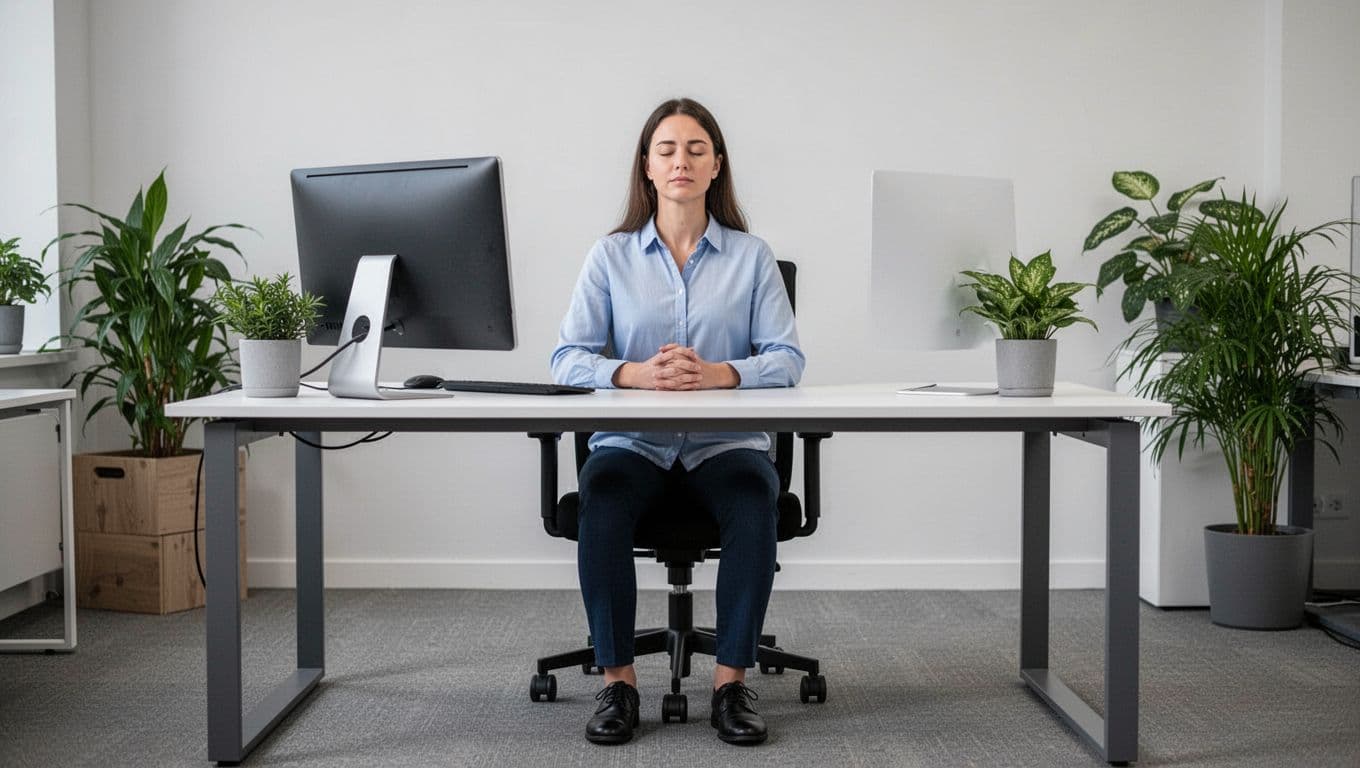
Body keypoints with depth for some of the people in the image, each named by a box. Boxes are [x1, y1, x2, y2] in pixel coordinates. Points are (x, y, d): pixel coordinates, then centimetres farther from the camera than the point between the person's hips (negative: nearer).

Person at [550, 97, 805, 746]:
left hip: (725, 442, 0)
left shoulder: (751, 256, 8)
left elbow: (787, 359, -1)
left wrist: (715, 373, -21)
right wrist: (636, 373, -21)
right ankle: (617, 680, -20)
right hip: (633, 442, 0)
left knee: (754, 499, -32)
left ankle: (732, 679, -21)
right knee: (602, 498, -32)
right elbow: (567, 359, 0)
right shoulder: (611, 255, 8)